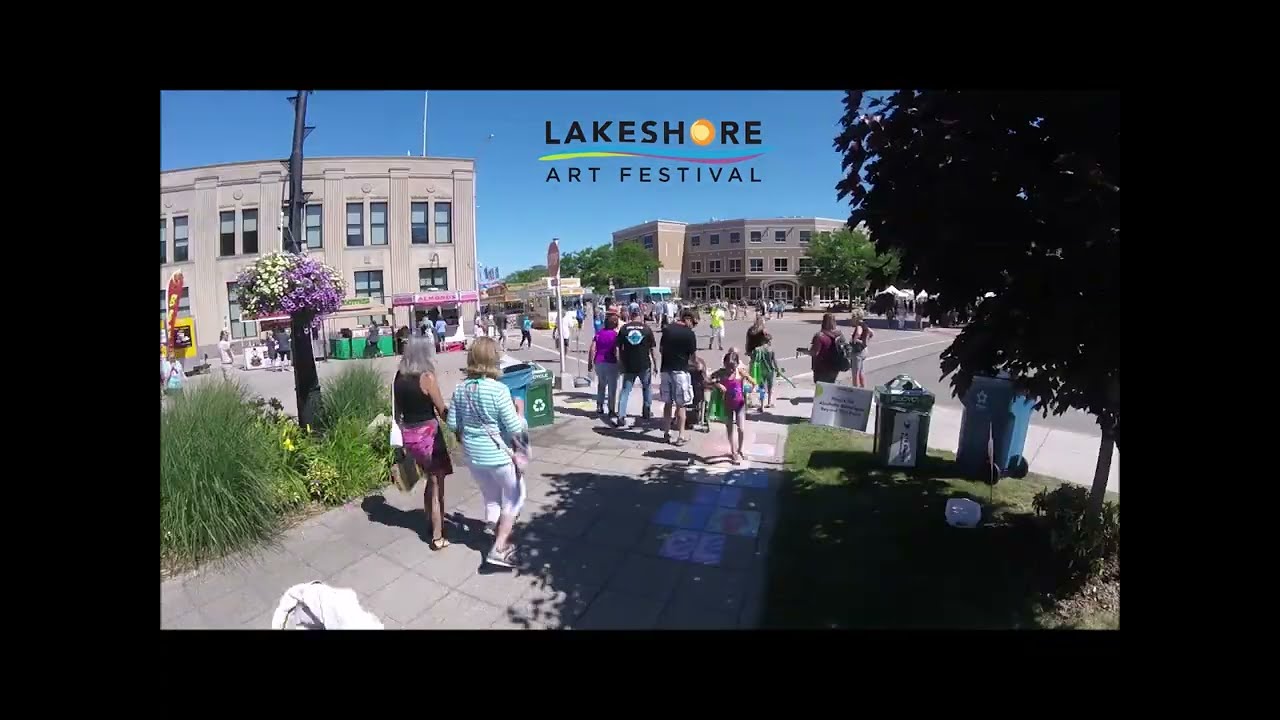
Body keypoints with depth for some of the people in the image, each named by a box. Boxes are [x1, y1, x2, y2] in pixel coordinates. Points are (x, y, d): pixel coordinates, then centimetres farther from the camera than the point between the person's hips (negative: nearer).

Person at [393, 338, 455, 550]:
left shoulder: (399, 376, 4)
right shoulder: (426, 377, -16)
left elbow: (397, 412, 10)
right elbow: (442, 411, -12)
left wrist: (402, 436, 19)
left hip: (408, 433, 7)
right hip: (427, 433, -7)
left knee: (430, 479, 24)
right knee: (437, 484, 6)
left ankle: (432, 523, 37)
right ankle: (438, 537, 14)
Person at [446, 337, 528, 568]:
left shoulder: (461, 389, -5)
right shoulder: (499, 390, -22)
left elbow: (452, 424, 3)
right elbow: (515, 429, -19)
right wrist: (520, 410, -1)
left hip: (473, 455, 6)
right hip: (498, 455, -5)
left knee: (491, 496, 25)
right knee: (514, 497, 15)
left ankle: (493, 527, 41)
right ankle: (499, 549, 12)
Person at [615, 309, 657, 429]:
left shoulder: (624, 328, 1)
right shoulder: (646, 328, -2)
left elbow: (619, 348, 3)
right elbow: (652, 349, -1)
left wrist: (621, 364, 11)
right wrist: (655, 364, 7)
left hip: (628, 365, 1)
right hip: (644, 365, -1)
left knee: (625, 391, 5)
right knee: (647, 387, 21)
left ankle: (621, 417, -3)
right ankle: (647, 412, 28)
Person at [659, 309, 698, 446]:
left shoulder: (667, 329, 5)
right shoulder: (689, 333, -10)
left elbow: (661, 349, 11)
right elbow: (694, 355, -4)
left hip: (665, 369, 5)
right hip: (680, 371, -5)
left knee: (667, 403, 13)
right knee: (680, 405, 2)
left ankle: (666, 434, 18)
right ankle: (680, 436, 6)